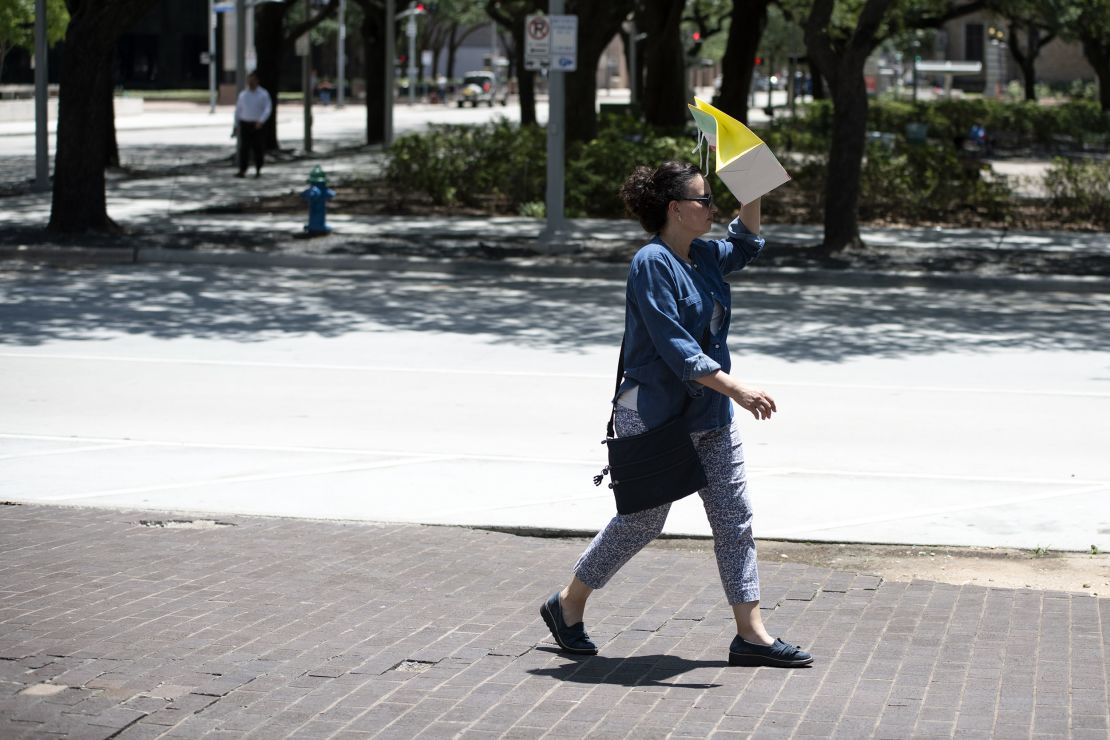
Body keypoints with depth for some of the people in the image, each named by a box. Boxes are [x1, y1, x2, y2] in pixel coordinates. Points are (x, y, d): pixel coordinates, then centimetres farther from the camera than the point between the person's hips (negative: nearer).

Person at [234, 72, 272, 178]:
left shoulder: (263, 94, 0)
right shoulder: (243, 94, 9)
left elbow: (268, 109, -9)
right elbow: (238, 110, 14)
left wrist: (261, 121, -23)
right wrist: (237, 125, 11)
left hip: (257, 125, -2)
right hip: (244, 124, 2)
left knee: (257, 148, 3)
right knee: (243, 147, -9)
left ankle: (258, 171, 15)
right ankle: (242, 171, -13)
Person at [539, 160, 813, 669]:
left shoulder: (703, 257, 8)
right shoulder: (652, 264, -18)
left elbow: (745, 246, 30)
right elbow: (675, 346, -25)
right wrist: (737, 389, -29)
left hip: (711, 417, 8)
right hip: (656, 415, -8)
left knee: (734, 518, 3)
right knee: (642, 521, 3)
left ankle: (751, 634, 5)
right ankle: (568, 605, 23)